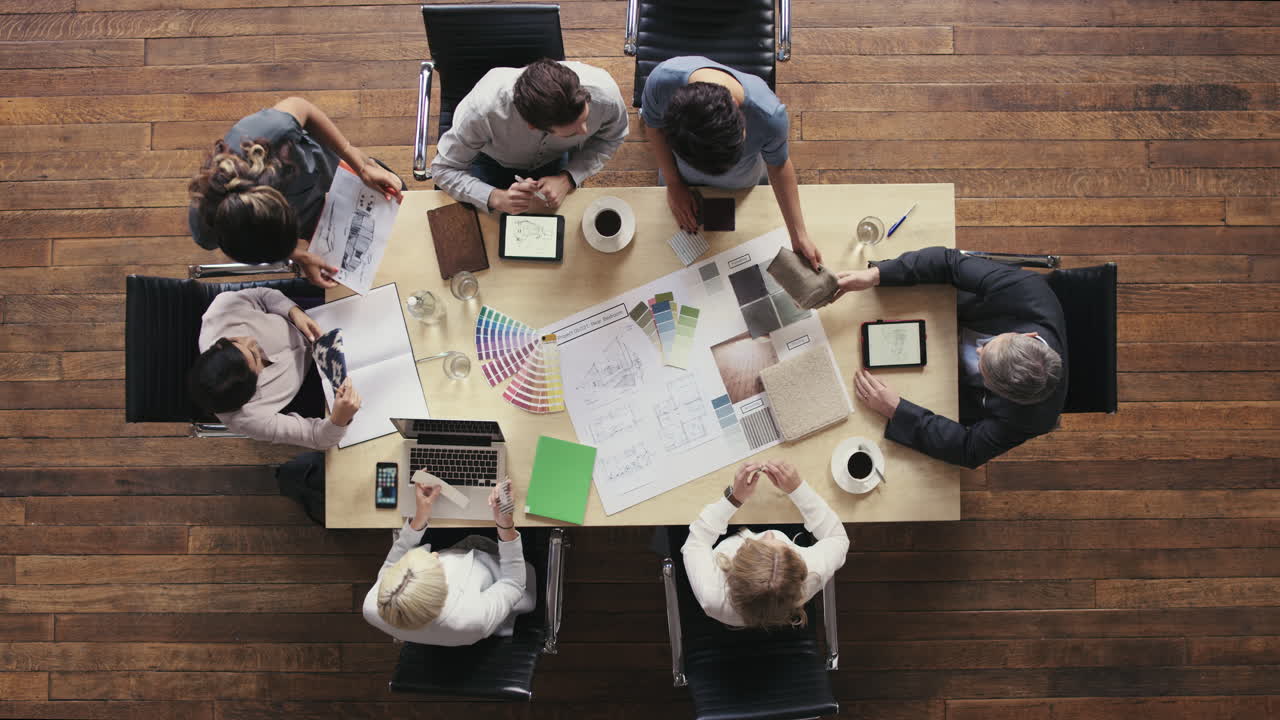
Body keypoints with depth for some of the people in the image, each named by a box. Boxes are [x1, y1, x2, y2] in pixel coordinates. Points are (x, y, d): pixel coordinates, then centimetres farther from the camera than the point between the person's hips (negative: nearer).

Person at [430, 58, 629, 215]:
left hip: (555, 159, 2)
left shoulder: (603, 92, -39)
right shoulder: (483, 108, -46)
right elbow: (444, 169, -30)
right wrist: (497, 198, -49)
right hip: (492, 161, -1)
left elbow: (610, 139, -15)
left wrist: (568, 178, -32)